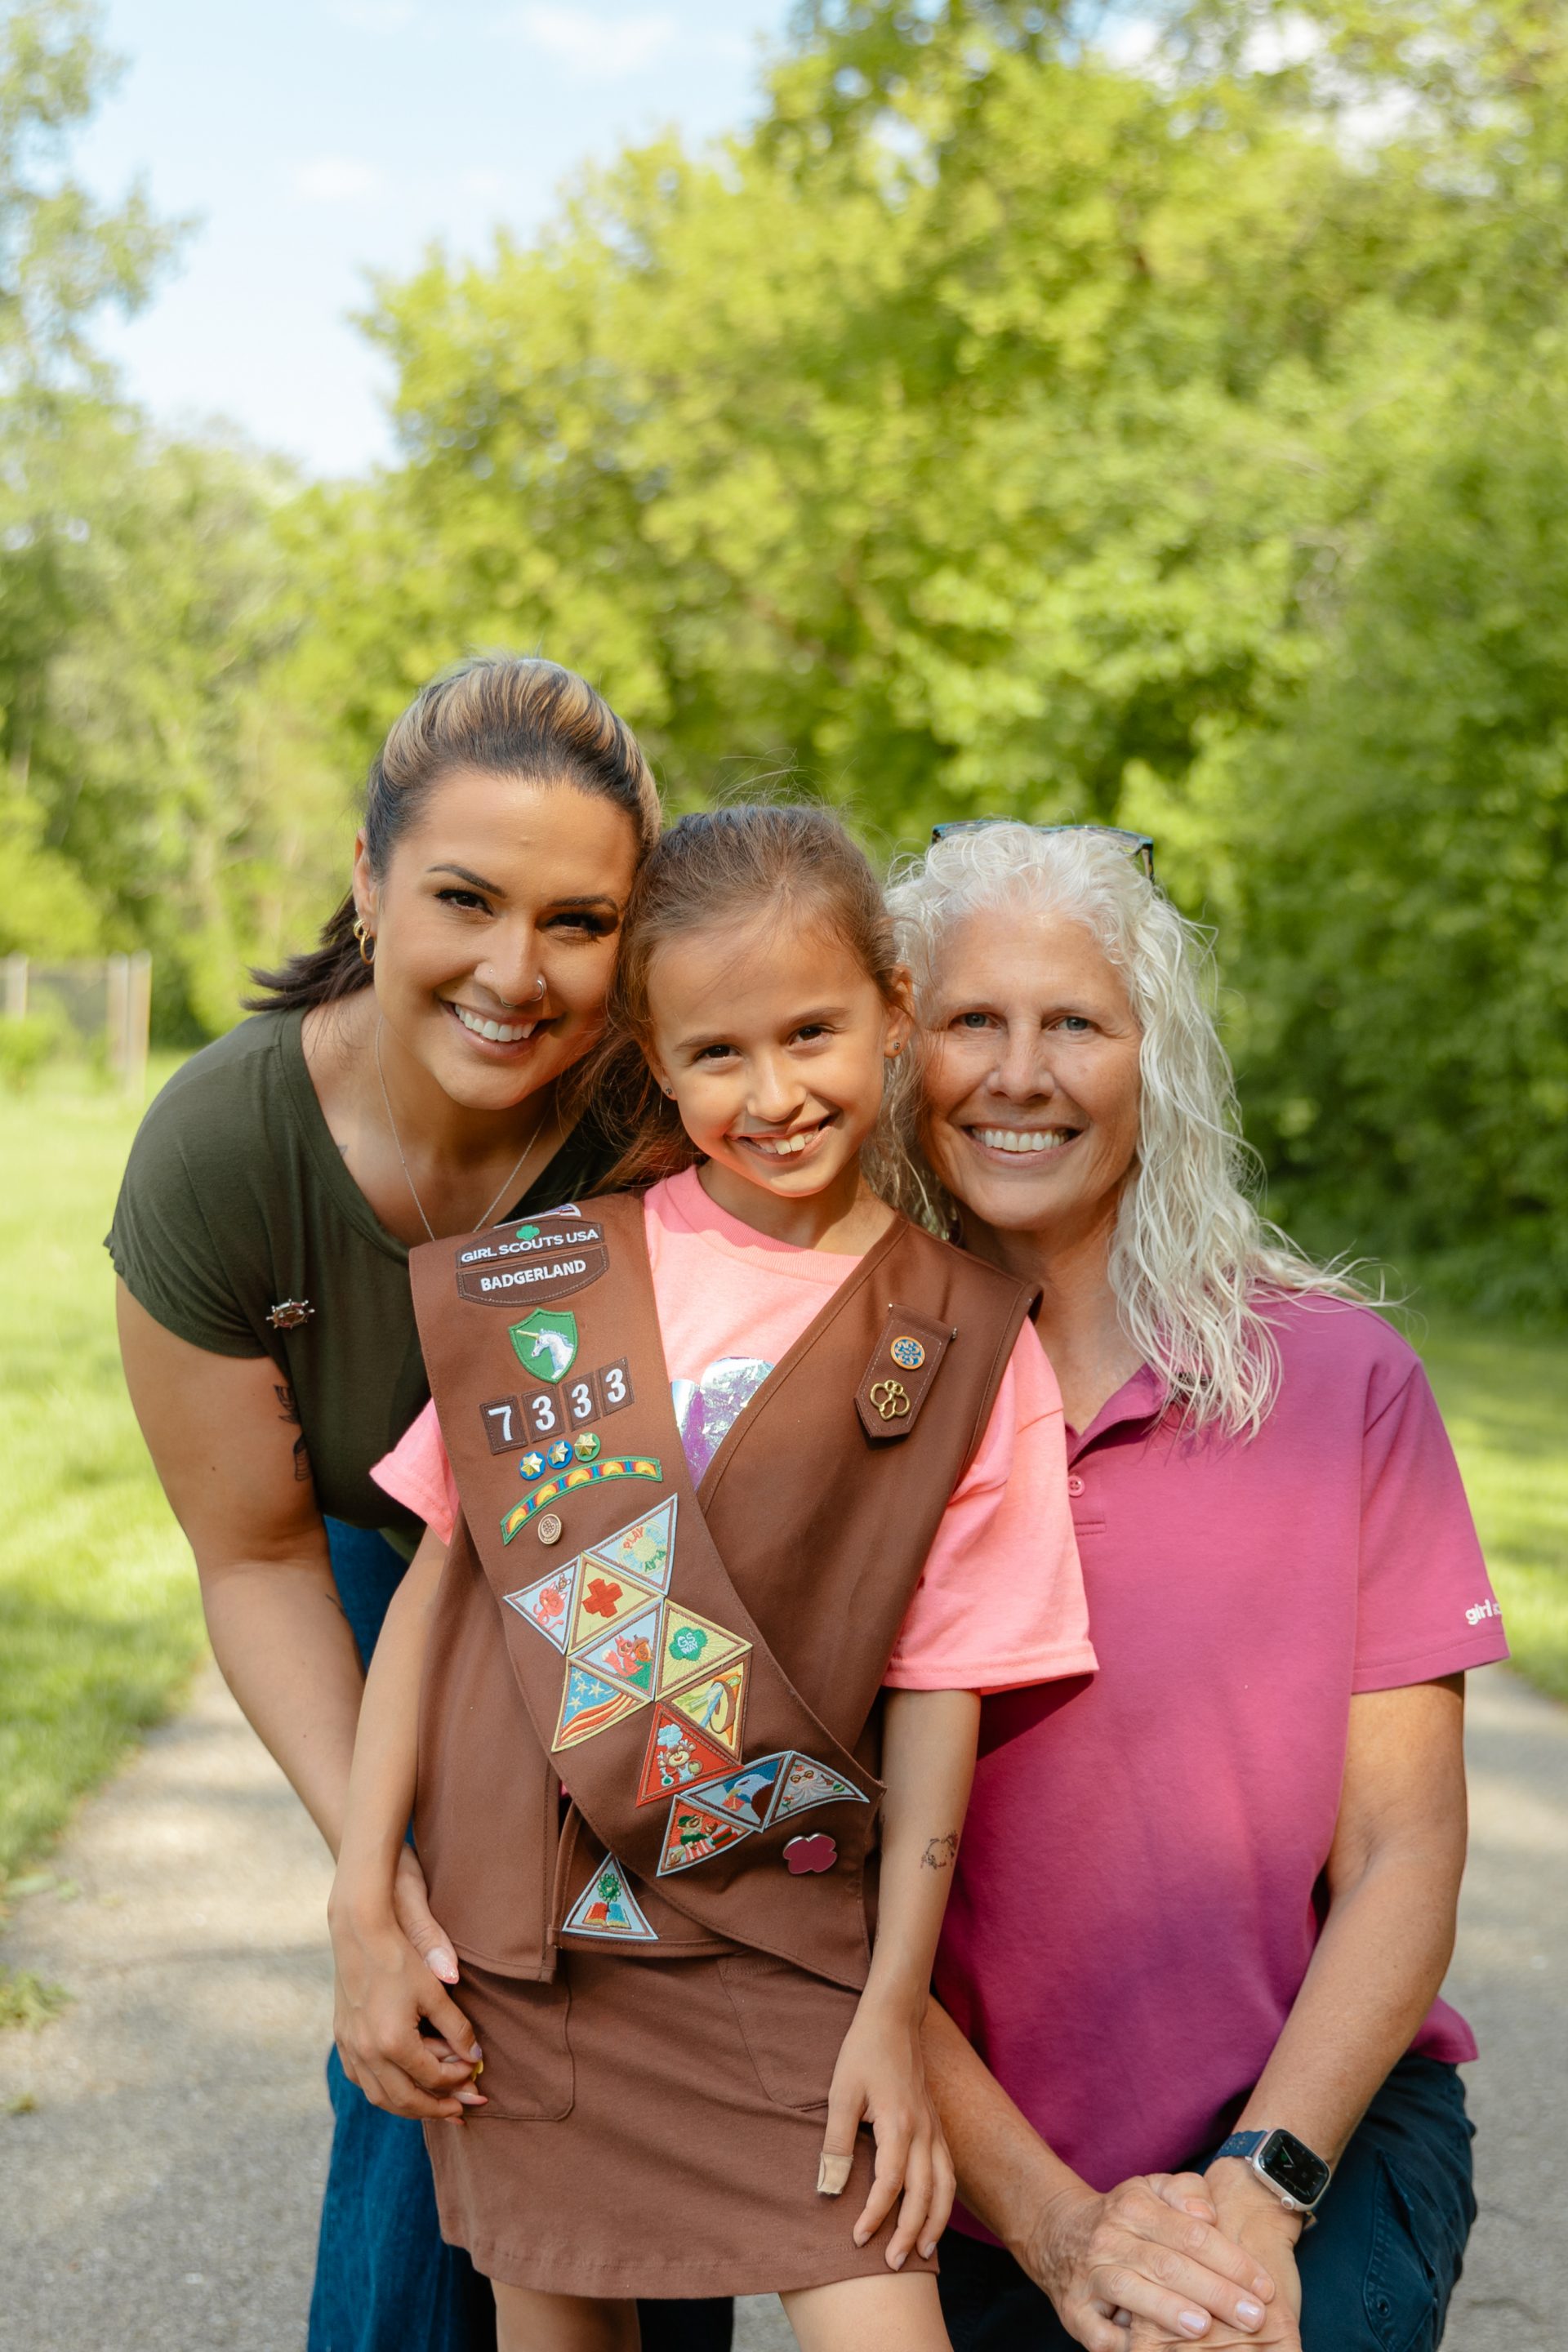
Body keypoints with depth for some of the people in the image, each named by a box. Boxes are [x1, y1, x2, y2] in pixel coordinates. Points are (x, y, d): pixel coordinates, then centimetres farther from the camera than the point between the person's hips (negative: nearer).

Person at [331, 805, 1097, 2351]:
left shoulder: (961, 1342, -5)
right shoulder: (541, 1276, -2)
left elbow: (938, 1689, -3)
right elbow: (437, 1582, 1)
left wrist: (895, 2006, -5)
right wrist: (363, 1915, -1)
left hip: (777, 1948, -1)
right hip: (510, 1937, 1)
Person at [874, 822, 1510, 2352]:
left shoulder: (1341, 1378, -3)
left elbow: (1402, 1855, -2)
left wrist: (1256, 2189, -13)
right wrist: (1051, 2220, -13)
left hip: (1317, 2120, -1)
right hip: (969, 2173, 1)